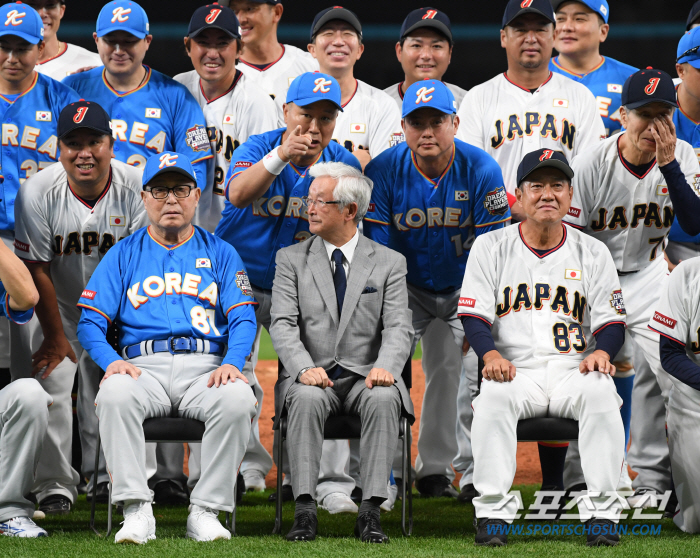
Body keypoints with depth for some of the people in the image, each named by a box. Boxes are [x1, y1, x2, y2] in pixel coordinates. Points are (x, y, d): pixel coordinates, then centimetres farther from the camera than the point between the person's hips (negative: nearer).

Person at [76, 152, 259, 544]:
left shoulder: (220, 253, 20)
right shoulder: (124, 254, 19)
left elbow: (243, 319, 7)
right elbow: (90, 322, 10)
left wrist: (232, 363, -15)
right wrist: (111, 361, -13)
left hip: (206, 365, 0)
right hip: (143, 366, 0)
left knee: (238, 400, -34)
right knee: (115, 395, -36)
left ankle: (206, 511, -26)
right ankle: (137, 510, -32)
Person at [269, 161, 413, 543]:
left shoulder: (389, 263, 9)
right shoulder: (291, 260, 10)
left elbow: (398, 328, -1)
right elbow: (283, 325, -1)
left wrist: (385, 366, -23)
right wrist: (304, 368, -22)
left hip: (364, 378, 0)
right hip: (312, 377, 0)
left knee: (384, 399, -34)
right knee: (308, 398, -34)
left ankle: (370, 510, -34)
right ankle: (304, 510, -36)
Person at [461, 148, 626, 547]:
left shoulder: (593, 253, 11)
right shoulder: (491, 248, 9)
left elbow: (612, 321, 7)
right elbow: (474, 315, 2)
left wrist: (602, 351, -17)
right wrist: (490, 354, -19)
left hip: (575, 368, 1)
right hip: (514, 371, 0)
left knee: (601, 393, -33)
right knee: (493, 398, -34)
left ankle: (602, 510, -29)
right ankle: (493, 510, -29)